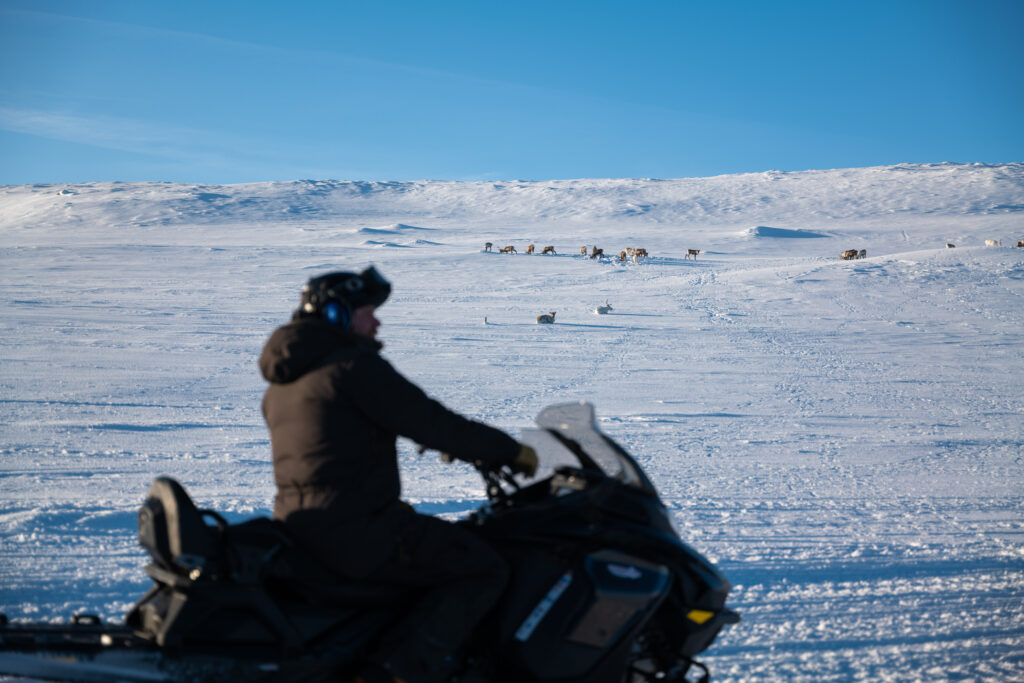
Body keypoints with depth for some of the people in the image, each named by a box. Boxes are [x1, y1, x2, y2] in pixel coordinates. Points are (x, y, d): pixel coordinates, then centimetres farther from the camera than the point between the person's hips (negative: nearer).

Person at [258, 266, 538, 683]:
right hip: (356, 531, -10)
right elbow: (432, 423, -13)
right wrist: (510, 451, -2)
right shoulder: (356, 367, -12)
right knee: (482, 570, -6)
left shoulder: (281, 386, 16)